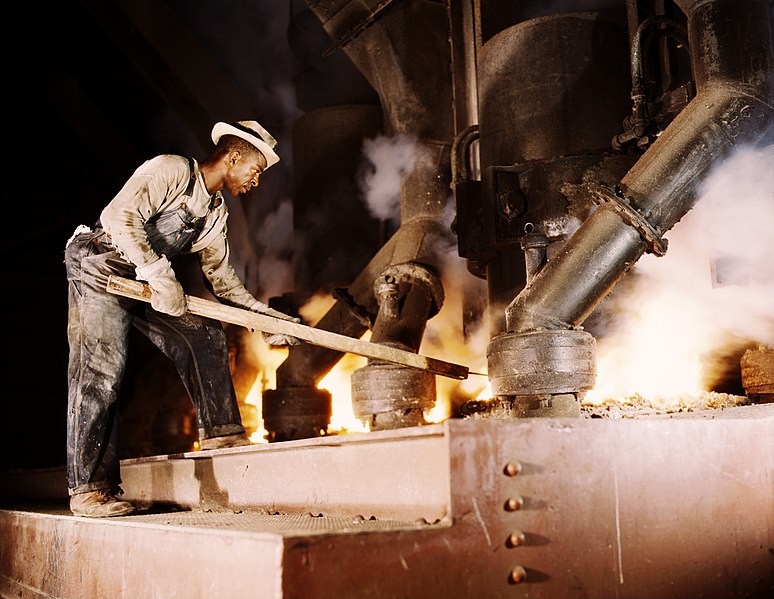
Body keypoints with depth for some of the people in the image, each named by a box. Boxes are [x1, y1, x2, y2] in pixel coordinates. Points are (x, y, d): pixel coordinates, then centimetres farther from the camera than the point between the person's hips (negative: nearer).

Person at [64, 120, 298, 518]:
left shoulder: (216, 214, 11)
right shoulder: (170, 170, -14)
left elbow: (220, 276, 15)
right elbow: (120, 216, -25)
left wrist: (265, 317, 9)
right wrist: (158, 274, -30)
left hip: (146, 283, 9)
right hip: (100, 269, -8)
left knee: (204, 335, 2)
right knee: (101, 372, -13)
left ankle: (219, 431, 12)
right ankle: (87, 488, -10)